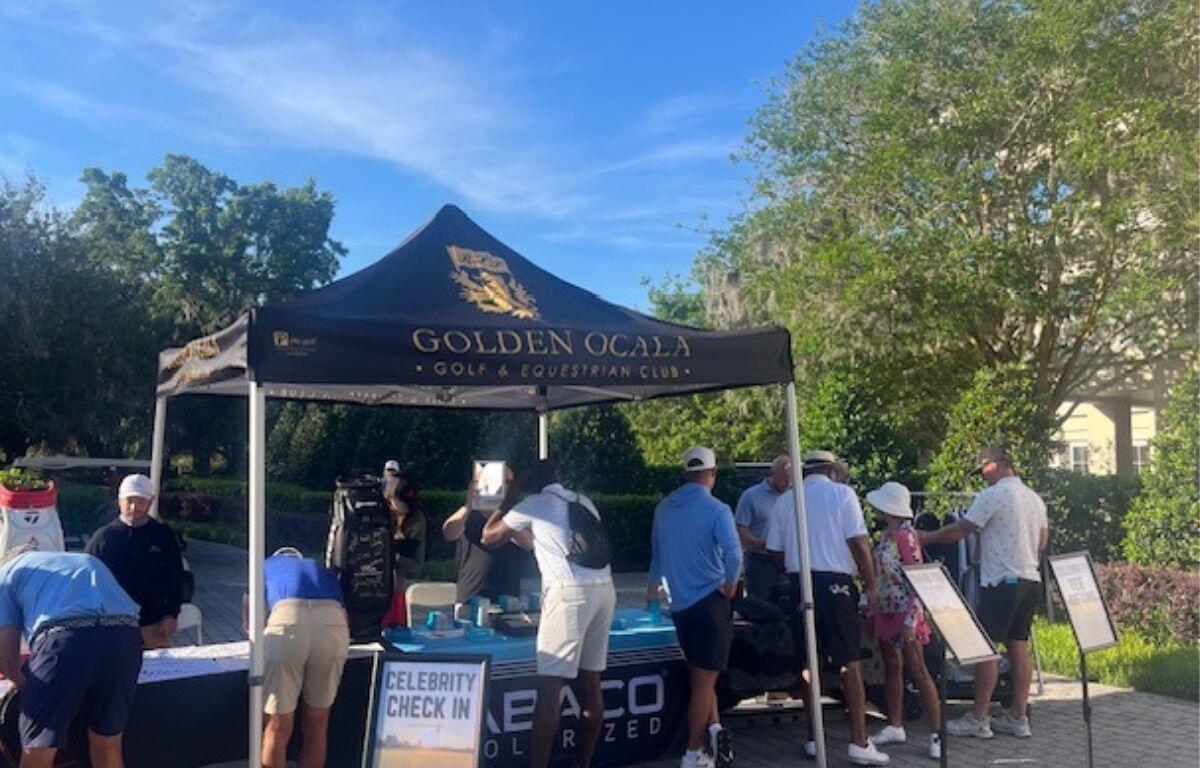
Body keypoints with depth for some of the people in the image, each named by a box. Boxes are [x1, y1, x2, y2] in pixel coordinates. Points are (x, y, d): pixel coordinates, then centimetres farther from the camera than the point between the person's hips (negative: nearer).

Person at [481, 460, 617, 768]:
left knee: (549, 687, -4)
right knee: (591, 682, 12)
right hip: (604, 589, 7)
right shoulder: (583, 501, 20)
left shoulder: (533, 504, 3)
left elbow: (490, 537, 13)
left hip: (570, 592, -7)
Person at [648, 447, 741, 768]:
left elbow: (656, 551, 18)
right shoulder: (716, 509, -12)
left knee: (699, 674, 20)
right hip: (710, 601, -5)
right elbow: (733, 553, -27)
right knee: (705, 678, 3)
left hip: (679, 604, 5)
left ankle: (714, 728, 7)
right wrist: (730, 584, -9)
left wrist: (654, 584, 34)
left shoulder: (663, 508, 6)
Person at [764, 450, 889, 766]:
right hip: (835, 584, -4)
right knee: (850, 662, 3)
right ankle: (859, 742, 2)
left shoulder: (785, 500, 10)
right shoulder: (842, 493, -1)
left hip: (799, 584, 4)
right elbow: (859, 543, -8)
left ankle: (814, 739, 18)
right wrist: (871, 585, -1)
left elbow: (776, 550, 9)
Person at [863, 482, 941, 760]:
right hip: (885, 612, 9)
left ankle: (936, 733, 0)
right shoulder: (885, 535, 11)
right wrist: (872, 612, 16)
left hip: (904, 613, -9)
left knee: (917, 672, -5)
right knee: (891, 669, 14)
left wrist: (911, 619, -22)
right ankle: (895, 727, 23)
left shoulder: (906, 534, -14)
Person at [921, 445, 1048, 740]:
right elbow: (1042, 541, 21)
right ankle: (1018, 717, 14)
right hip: (1031, 580, 8)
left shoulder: (991, 495, -11)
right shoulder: (1035, 498, 15)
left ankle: (978, 719, -1)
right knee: (1019, 647, 11)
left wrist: (925, 538, 1)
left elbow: (959, 531, -10)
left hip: (1002, 580, -8)